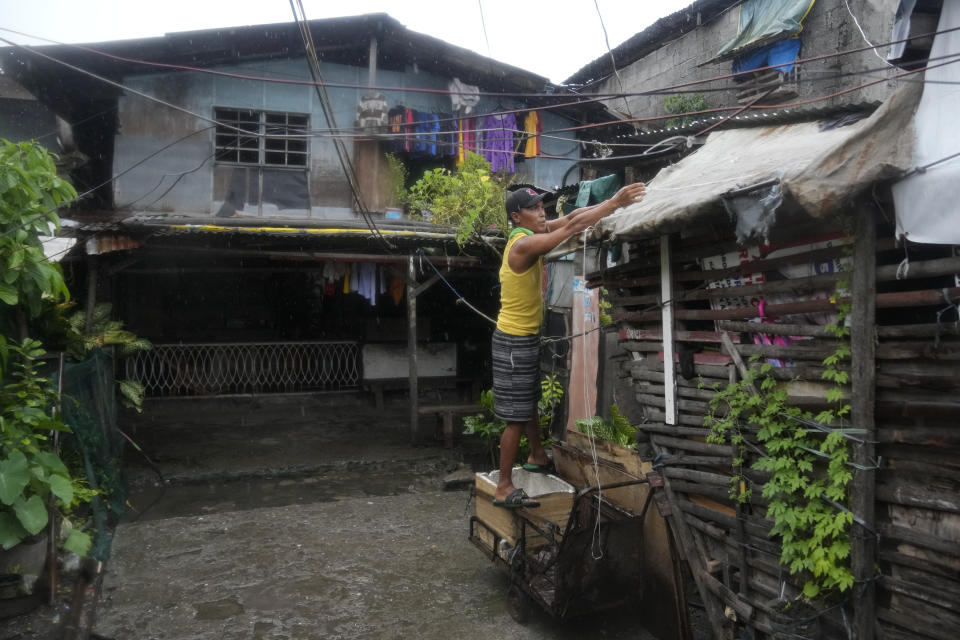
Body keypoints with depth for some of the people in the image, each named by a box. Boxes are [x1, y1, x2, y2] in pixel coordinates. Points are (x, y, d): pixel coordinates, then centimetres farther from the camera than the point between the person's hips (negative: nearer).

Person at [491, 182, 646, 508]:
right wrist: (615, 202, -23)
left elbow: (569, 217, 2)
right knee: (517, 416, -4)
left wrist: (610, 202, -9)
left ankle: (537, 457, 43)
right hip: (515, 340, -10)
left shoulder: (531, 234, 4)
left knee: (530, 401, 24)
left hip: (526, 337, 10)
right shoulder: (523, 244, -24)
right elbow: (574, 226, -28)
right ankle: (504, 488, 4)